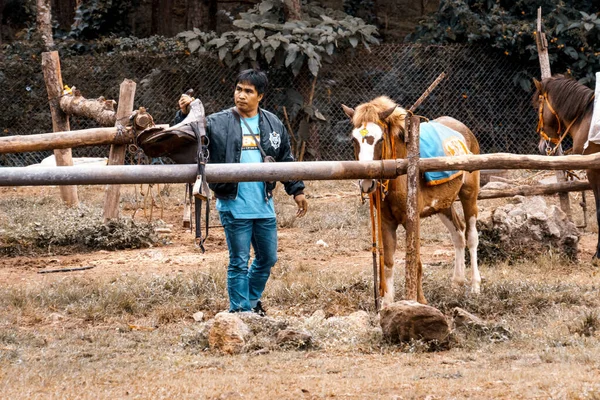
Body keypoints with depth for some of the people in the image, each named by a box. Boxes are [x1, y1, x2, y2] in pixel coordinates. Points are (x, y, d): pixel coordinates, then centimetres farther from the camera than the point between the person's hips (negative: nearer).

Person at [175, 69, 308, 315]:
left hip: (264, 205, 4)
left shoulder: (273, 124, 8)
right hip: (234, 206, -4)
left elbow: (286, 159, 17)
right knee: (239, 262, 0)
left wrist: (297, 190, 16)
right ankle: (240, 311, 9)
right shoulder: (218, 123, -4)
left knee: (268, 258, 15)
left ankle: (253, 300, 36)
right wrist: (184, 115, -30)